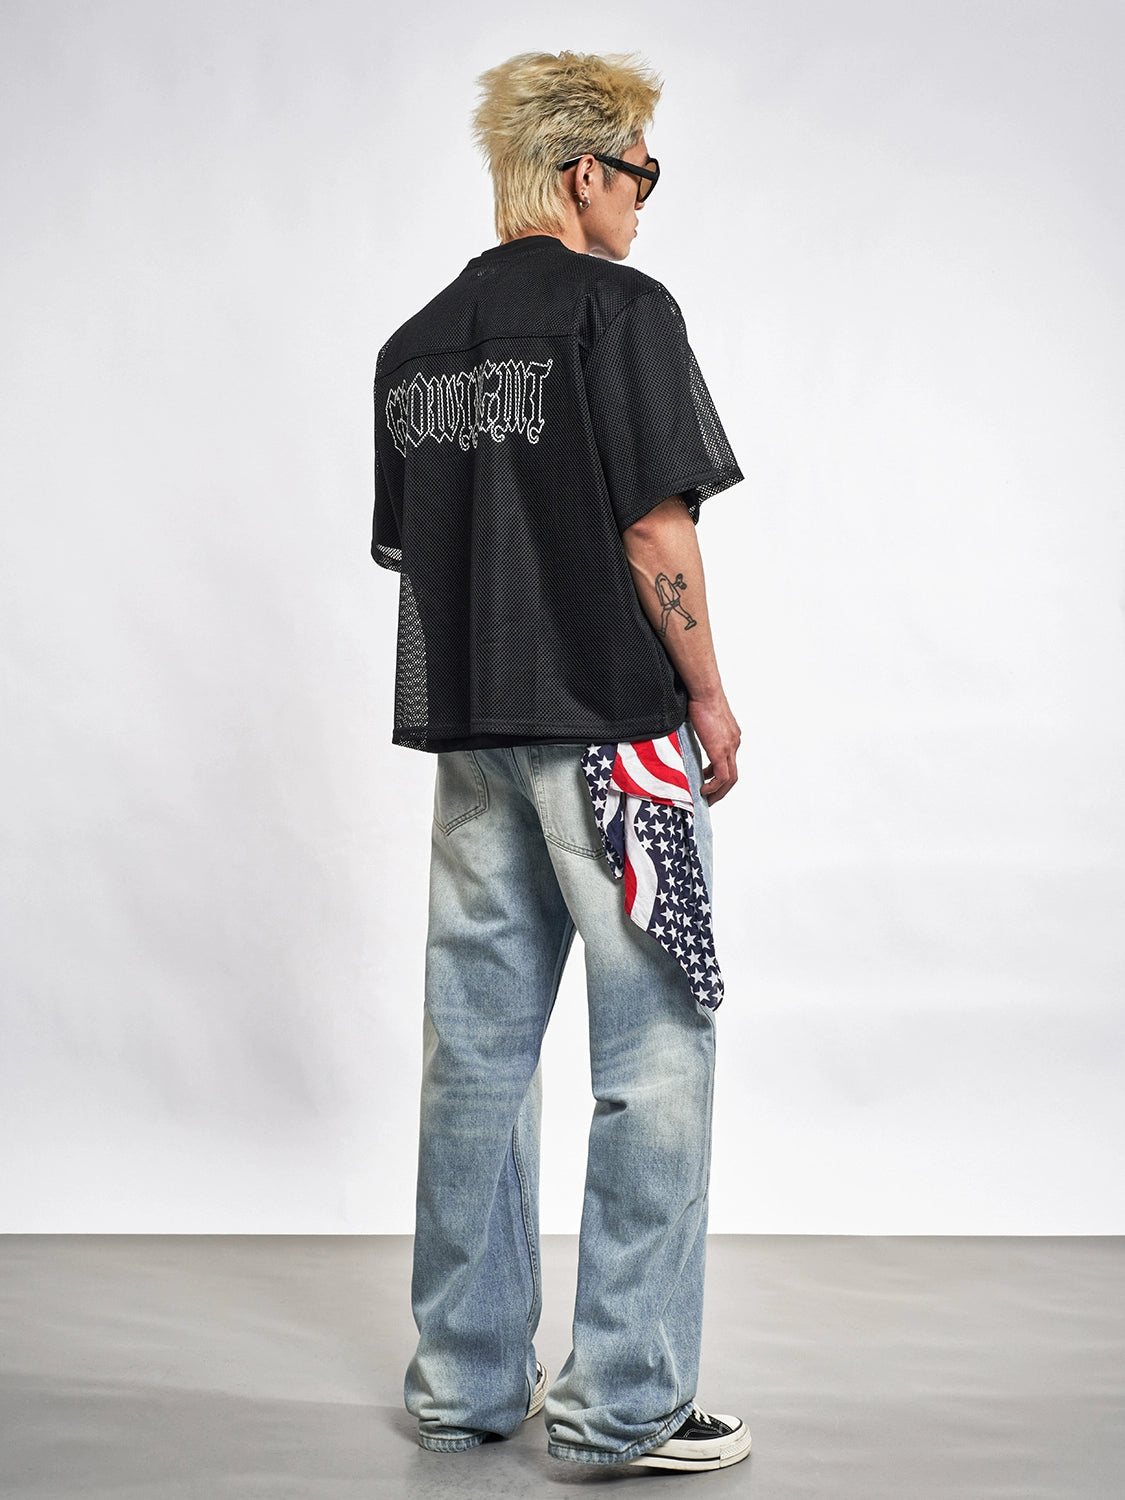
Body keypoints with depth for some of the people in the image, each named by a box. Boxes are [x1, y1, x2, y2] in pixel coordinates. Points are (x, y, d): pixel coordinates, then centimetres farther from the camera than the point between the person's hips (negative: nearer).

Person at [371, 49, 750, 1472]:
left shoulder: (415, 344, 13)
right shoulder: (619, 307, -8)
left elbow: (405, 547, 16)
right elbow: (655, 528, -14)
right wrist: (710, 694, -5)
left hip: (469, 731, 7)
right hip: (612, 719, -7)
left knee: (475, 1051, 12)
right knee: (654, 1053, 0)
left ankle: (465, 1380, 21)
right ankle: (624, 1396, 5)